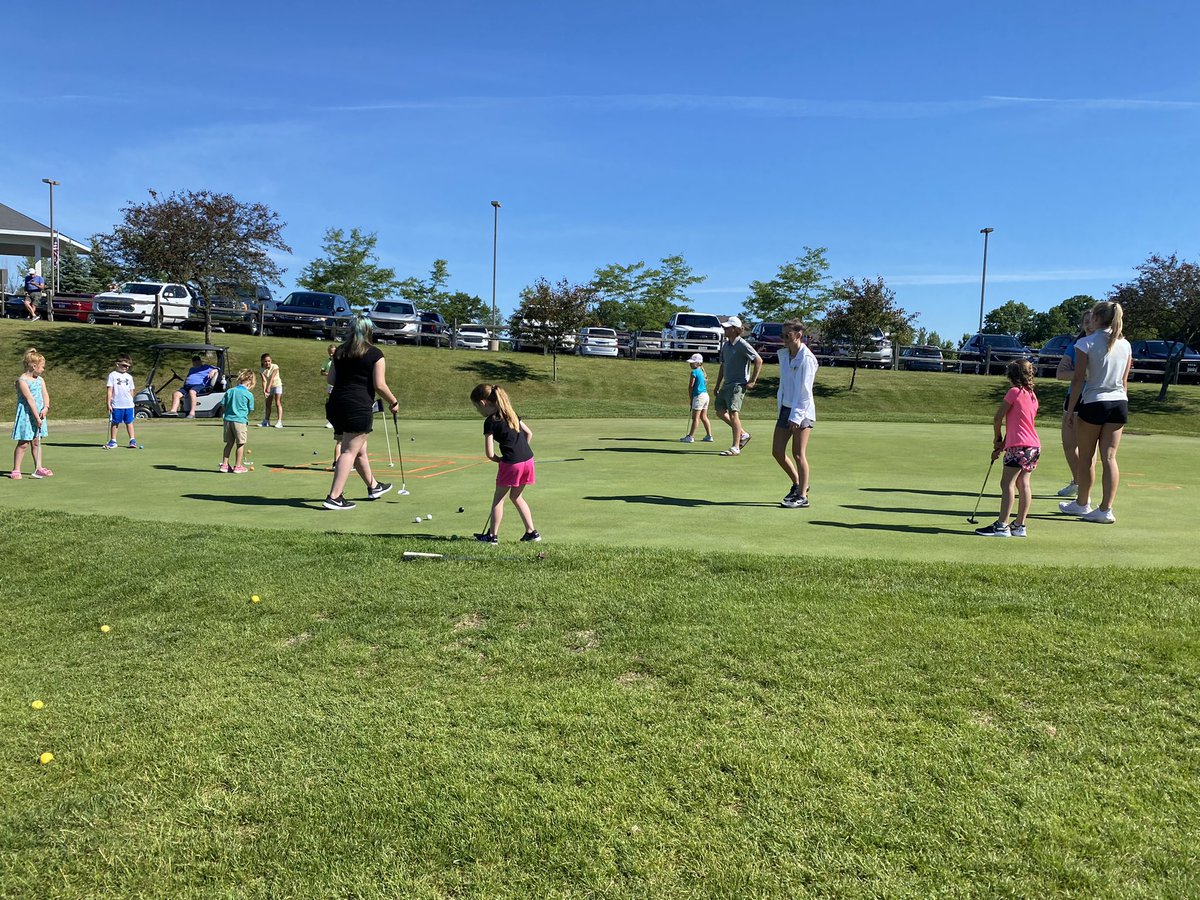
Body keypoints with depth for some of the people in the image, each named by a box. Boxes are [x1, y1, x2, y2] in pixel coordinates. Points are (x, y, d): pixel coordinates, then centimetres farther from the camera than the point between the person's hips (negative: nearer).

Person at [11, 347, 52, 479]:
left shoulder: (40, 380, 10)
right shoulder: (22, 381, -14)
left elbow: (45, 395, 4)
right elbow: (30, 400, -18)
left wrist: (46, 408, -16)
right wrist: (37, 417, -21)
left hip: (39, 415, 7)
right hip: (26, 415, -6)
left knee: (36, 442, 11)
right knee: (23, 443, -2)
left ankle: (38, 468, 15)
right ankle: (16, 470, 5)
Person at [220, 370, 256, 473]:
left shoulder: (229, 391, 6)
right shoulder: (249, 394, -6)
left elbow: (224, 406, 8)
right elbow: (250, 410, 1)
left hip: (228, 419, 5)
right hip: (240, 420, -5)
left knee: (229, 443, 15)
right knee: (240, 444, 6)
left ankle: (224, 464, 16)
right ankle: (238, 466, 10)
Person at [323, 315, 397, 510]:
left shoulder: (340, 352, 12)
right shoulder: (375, 354, -5)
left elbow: (331, 380, 13)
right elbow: (379, 385, -9)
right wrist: (394, 402, 5)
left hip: (337, 403, 7)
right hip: (359, 406, -7)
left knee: (359, 450, 20)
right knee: (350, 451, -5)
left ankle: (374, 487, 37)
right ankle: (334, 497, -10)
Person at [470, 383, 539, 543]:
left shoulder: (490, 422, -8)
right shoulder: (510, 413, 14)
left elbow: (489, 454, -11)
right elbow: (529, 433, 19)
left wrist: (501, 459, 8)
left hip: (511, 463, -7)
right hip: (528, 460, 7)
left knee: (498, 498, 9)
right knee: (517, 497, 21)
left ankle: (492, 535, 16)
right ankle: (531, 532, 19)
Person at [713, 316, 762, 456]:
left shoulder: (742, 345, -12)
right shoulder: (725, 345, 12)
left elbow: (759, 360, -14)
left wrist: (752, 381, -14)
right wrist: (718, 385, 19)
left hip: (738, 384, -9)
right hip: (727, 384, 9)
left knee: (733, 413, -12)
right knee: (720, 411, 10)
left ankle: (735, 447, -7)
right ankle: (743, 434, 24)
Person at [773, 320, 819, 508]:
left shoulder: (806, 358, -13)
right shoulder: (783, 354, 10)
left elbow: (804, 390, -17)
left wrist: (796, 416, -20)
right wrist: (781, 405, 15)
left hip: (802, 410, -8)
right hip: (785, 408, 8)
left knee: (798, 454, -4)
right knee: (777, 451, 6)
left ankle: (802, 497, 4)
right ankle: (798, 485, 26)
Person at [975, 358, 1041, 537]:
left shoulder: (1014, 392, -7)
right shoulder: (1032, 396, 18)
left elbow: (997, 418, -6)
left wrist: (998, 439, 10)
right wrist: (1002, 446, 21)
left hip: (1019, 446, -8)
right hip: (1034, 445, 9)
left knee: (1007, 484, -8)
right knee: (1023, 484, 10)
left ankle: (1001, 526, -11)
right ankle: (1019, 525, 13)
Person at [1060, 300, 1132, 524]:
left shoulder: (1086, 343, -8)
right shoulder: (1125, 345, 7)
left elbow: (1078, 379, -10)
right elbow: (1124, 381, 11)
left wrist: (1071, 408, -3)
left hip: (1093, 403, -5)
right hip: (1119, 404, 5)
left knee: (1086, 457, 8)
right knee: (1109, 457, 4)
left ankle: (1082, 504, 21)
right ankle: (1106, 509, 2)